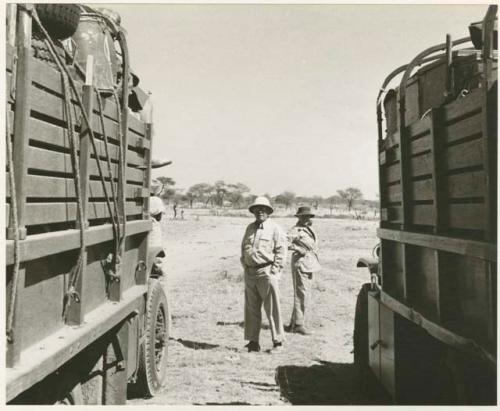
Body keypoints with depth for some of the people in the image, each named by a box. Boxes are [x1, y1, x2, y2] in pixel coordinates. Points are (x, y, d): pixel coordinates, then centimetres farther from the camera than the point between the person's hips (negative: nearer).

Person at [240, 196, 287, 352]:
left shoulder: (275, 229, -3)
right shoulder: (250, 228, 16)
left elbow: (281, 251, -7)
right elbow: (243, 247, 21)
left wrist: (274, 270, -12)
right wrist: (244, 266, 10)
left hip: (267, 273, -6)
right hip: (250, 273, 6)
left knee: (272, 308, -3)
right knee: (251, 308, 10)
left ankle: (277, 341, 6)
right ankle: (253, 341, 18)